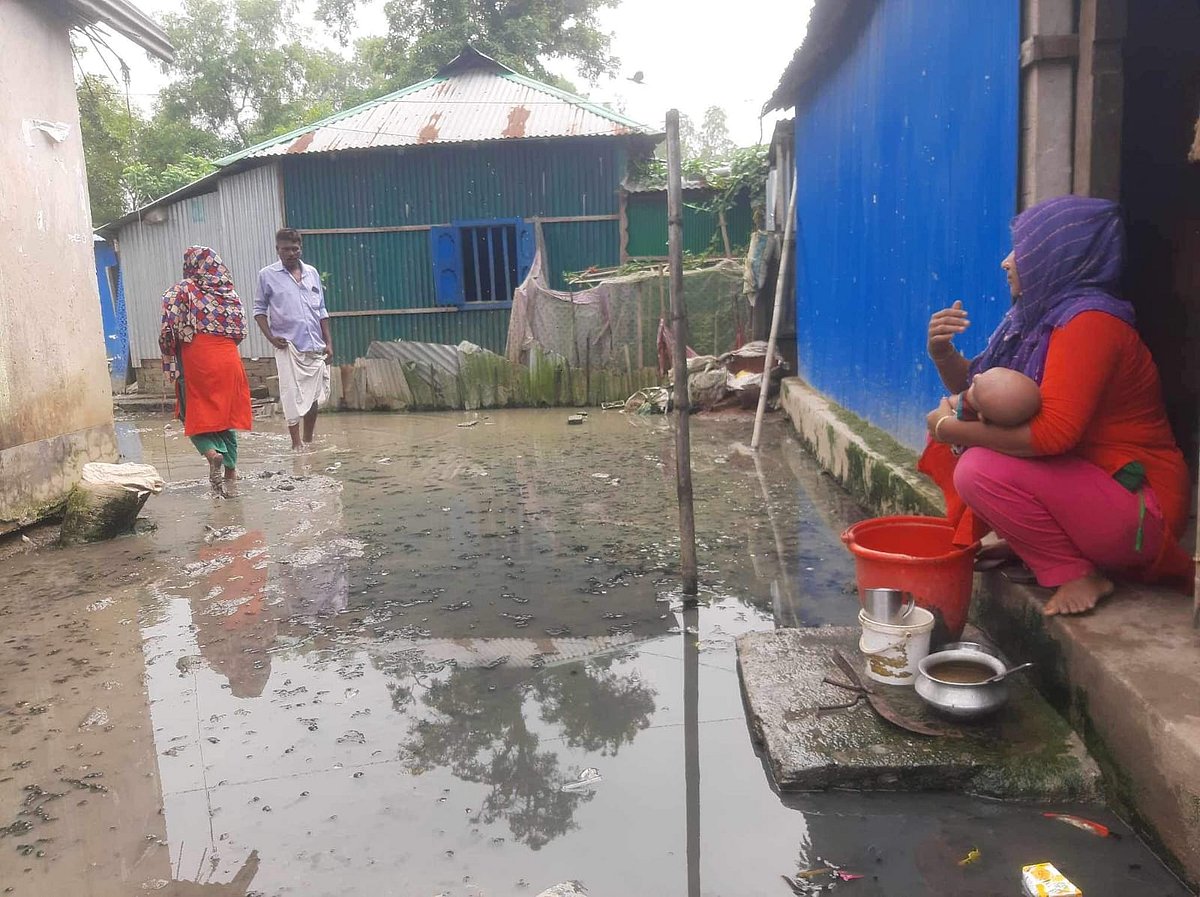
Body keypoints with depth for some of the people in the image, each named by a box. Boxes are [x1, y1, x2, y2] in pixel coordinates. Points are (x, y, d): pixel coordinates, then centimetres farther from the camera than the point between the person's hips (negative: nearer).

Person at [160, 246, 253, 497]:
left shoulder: (183, 290, -1)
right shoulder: (229, 292, 9)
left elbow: (169, 327, -10)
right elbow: (241, 331, 10)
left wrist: (168, 357, 2)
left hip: (197, 362, -4)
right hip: (228, 360, 4)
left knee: (194, 414, 10)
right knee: (225, 416, 12)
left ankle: (211, 451, -19)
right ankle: (230, 478, 11)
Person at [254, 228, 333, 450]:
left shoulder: (312, 273, 11)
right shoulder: (268, 275, 0)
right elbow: (259, 309, 4)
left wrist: (328, 342, 8)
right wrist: (271, 337, -9)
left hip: (315, 347, 4)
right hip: (288, 347, -4)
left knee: (314, 394, 8)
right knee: (292, 395, -6)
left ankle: (309, 440, 20)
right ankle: (296, 442, 2)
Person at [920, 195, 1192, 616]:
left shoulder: (1090, 321, -21)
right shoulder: (1038, 316, 5)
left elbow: (1054, 432, -32)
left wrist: (951, 429, -23)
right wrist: (943, 352, -8)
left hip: (1137, 508, -9)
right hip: (1080, 483, 9)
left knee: (982, 470, -29)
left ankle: (1077, 575, -8)